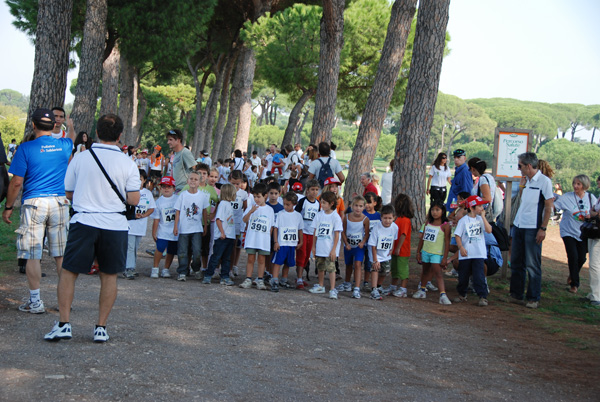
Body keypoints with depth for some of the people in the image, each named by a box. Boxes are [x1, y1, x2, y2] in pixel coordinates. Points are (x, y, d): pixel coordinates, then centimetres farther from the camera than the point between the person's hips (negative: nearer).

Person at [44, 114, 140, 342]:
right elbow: (134, 199, -3)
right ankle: (101, 328, 12)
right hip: (115, 224, 0)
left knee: (69, 272, 9)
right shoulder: (128, 164, -3)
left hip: (84, 221, 0)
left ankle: (63, 324, 4)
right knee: (109, 276, 11)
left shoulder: (80, 159, 0)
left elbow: (69, 193, 7)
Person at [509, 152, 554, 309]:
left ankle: (534, 299, 5)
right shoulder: (526, 180, 13)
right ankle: (516, 295, 21)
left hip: (533, 229, -8)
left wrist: (543, 228, -14)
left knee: (532, 265, -2)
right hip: (518, 226, 8)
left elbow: (549, 206, -11)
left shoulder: (544, 181, -9)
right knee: (516, 262, 12)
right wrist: (521, 186, 9)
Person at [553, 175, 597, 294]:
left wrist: (591, 216, -12)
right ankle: (574, 283, 7)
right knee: (573, 257, -10)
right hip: (569, 232, -3)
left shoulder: (591, 198, 0)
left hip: (583, 233, 3)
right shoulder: (567, 197, -9)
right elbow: (552, 205, -14)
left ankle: (572, 275, 39)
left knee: (581, 258, 7)